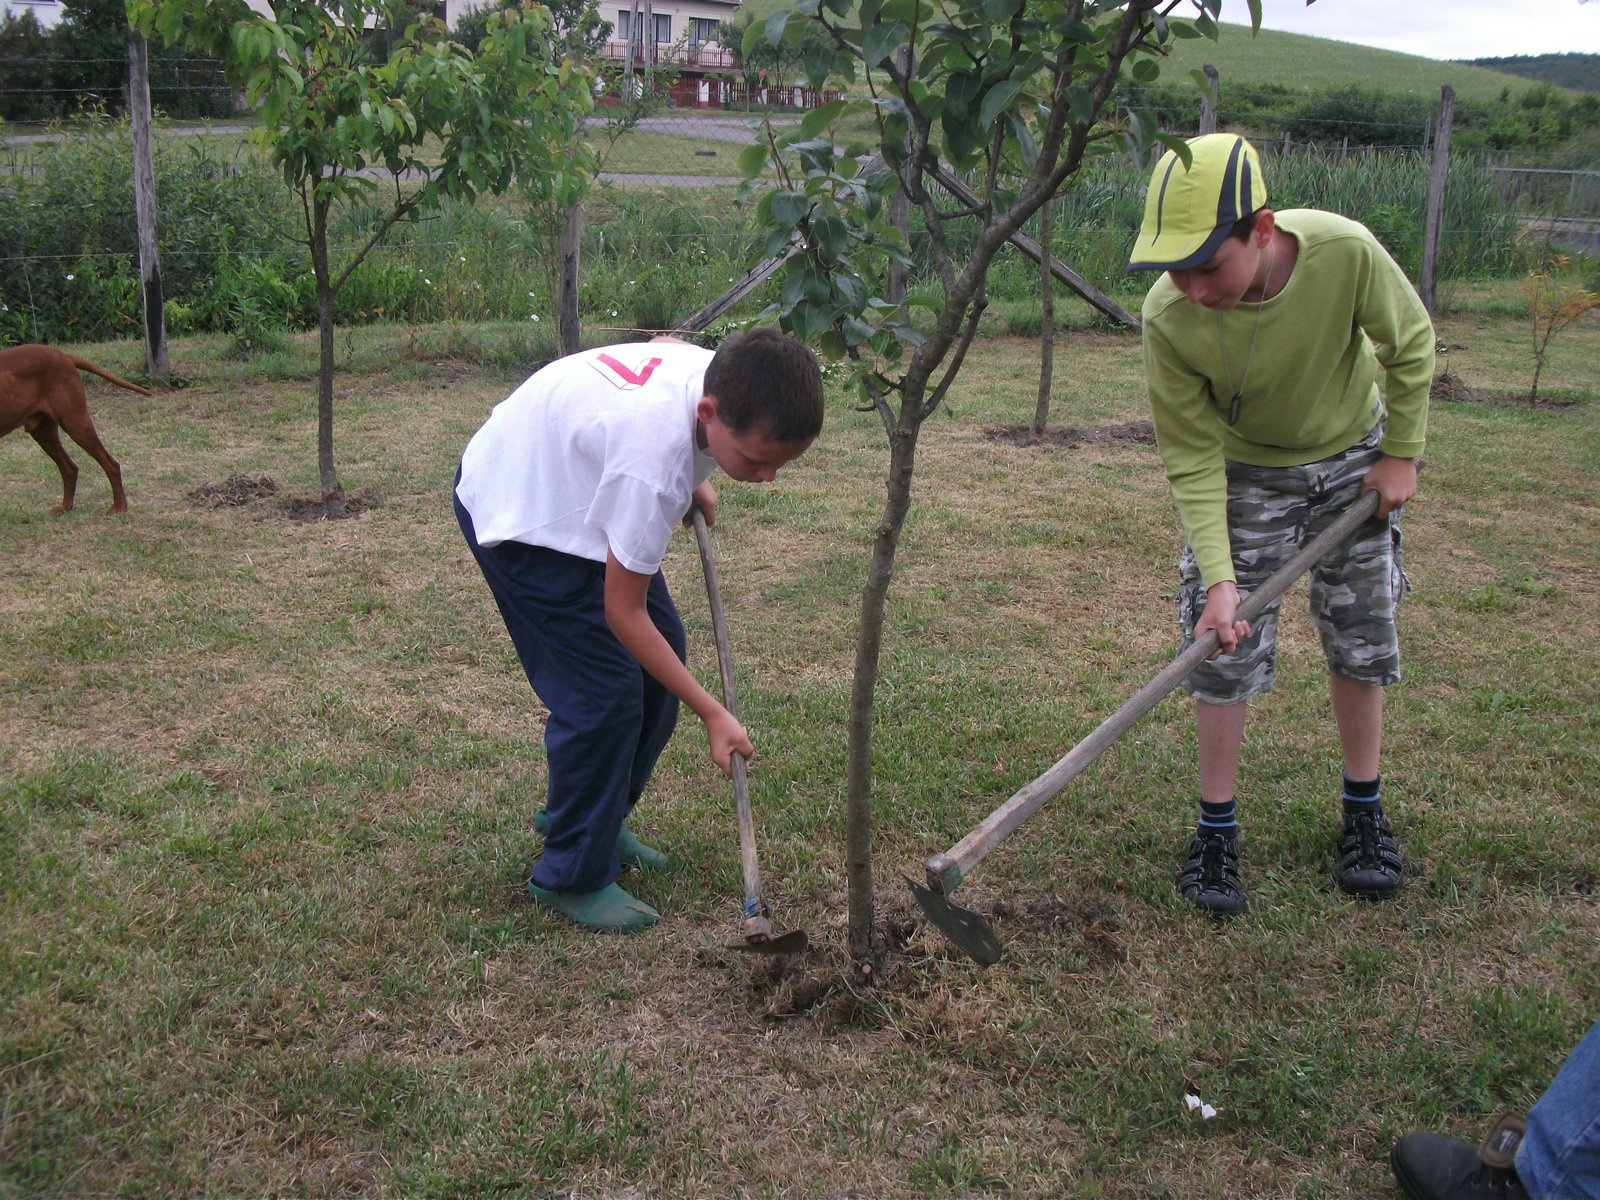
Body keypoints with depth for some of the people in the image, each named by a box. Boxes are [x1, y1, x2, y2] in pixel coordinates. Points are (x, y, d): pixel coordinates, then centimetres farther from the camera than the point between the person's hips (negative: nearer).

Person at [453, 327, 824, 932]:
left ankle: (599, 820, 27)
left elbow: (664, 343, 9)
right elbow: (624, 614, -29)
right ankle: (572, 877, 6)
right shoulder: (654, 461, -41)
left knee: (661, 652, 8)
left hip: (570, 477, 9)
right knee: (606, 690, -12)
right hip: (517, 513, -9)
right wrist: (713, 714, -23)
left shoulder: (727, 378, -19)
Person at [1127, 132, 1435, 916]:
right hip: (1244, 476, -1)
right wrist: (1218, 575, -29)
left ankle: (1364, 812, 27)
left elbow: (1410, 345, -11)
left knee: (1361, 641, 8)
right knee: (1224, 650, -4)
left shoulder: (1345, 253, -33)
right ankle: (1216, 829, 13)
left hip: (1352, 461, 1)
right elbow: (1192, 457, -23)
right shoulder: (1168, 316, -33)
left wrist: (1401, 453, -5)